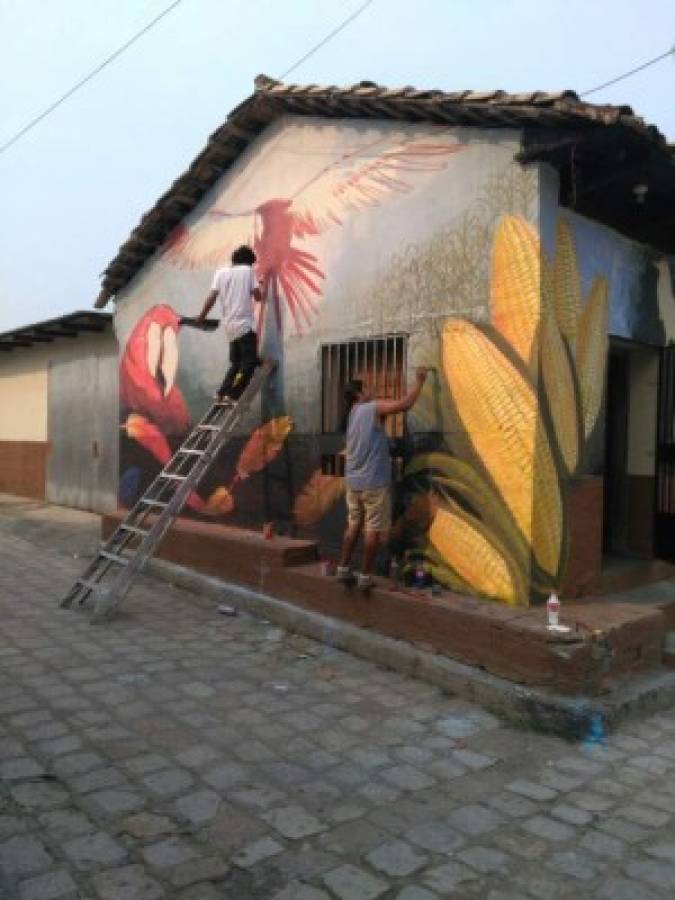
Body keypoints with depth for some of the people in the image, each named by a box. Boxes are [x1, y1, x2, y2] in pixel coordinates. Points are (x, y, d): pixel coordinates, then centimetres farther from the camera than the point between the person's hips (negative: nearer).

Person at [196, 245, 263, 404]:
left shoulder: (221, 272, 11)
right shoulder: (248, 271, 2)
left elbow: (212, 296, 2)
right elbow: (257, 296, -3)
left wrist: (202, 316, 11)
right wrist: (257, 287, 19)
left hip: (229, 325, 6)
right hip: (244, 324, -6)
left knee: (236, 362, 19)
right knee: (249, 362, -2)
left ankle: (222, 393, 14)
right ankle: (232, 396, -12)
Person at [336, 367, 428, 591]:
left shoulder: (351, 415, 13)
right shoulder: (372, 409, -9)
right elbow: (405, 404, -15)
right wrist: (419, 382, -4)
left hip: (353, 481, 8)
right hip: (374, 482, -8)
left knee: (354, 525, 16)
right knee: (373, 529, -1)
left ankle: (343, 569, 18)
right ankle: (365, 576, 2)